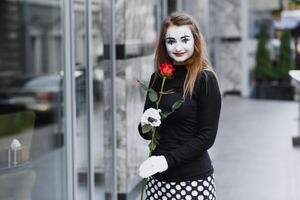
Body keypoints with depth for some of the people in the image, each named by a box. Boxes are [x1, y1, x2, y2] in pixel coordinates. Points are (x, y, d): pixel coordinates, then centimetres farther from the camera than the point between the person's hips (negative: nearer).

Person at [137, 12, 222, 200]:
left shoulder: (205, 79, -7)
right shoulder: (158, 78, 8)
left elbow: (207, 136, -10)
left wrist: (168, 159, -17)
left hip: (194, 179, -4)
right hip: (157, 179, 5)